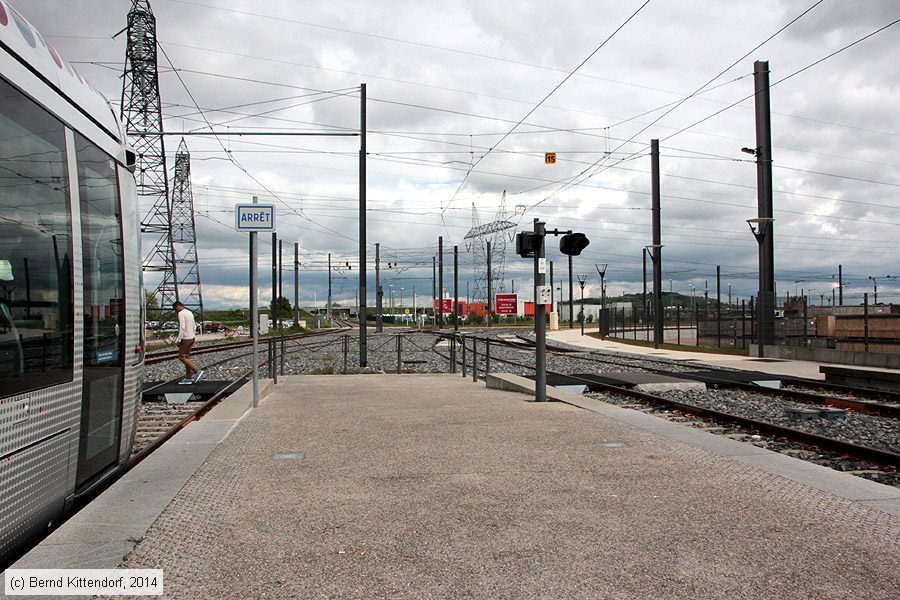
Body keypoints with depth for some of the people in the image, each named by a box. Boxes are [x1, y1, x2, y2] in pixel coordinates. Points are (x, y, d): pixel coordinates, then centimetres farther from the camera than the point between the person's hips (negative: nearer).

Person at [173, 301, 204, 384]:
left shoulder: (181, 314, -15)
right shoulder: (190, 313, 14)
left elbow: (182, 328, -23)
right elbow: (194, 327, 19)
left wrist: (178, 340, -19)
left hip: (185, 339, -9)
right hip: (191, 338, 9)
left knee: (182, 357, -3)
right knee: (186, 357, 11)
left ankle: (197, 371, -10)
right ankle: (188, 378, 11)